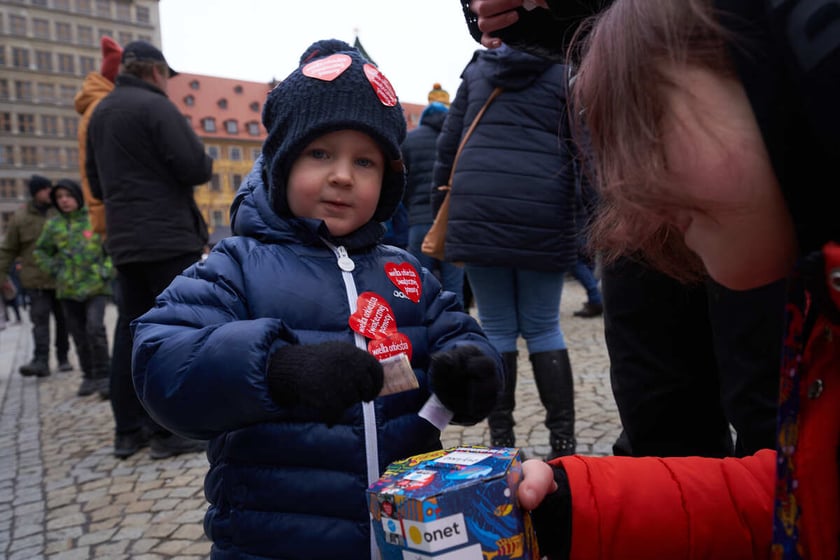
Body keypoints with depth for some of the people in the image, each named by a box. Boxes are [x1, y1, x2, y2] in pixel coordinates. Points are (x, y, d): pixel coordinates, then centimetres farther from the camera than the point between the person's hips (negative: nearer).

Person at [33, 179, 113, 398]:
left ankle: (103, 377, -8)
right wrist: (53, 268, 4)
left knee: (95, 329, -17)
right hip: (68, 289, 4)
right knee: (79, 335, 8)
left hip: (96, 286, -3)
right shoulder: (53, 224, 6)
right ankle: (89, 376, 21)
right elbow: (41, 251, 20)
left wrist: (107, 269, -5)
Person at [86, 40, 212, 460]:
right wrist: (205, 163, 5)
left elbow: (96, 184, 22)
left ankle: (129, 429, 16)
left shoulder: (100, 113, 17)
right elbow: (197, 169, -15)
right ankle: (170, 430, -1)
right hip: (170, 238, -8)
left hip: (124, 242, 8)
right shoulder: (155, 107, -9)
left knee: (131, 331, 10)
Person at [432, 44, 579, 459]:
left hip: (477, 211, 1)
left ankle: (501, 440, 10)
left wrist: (440, 216, 16)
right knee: (544, 328, 10)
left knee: (496, 329, 8)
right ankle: (563, 440, 9)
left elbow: (448, 145, 13)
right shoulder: (565, 72, 11)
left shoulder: (476, 70, 18)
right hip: (542, 217, -1)